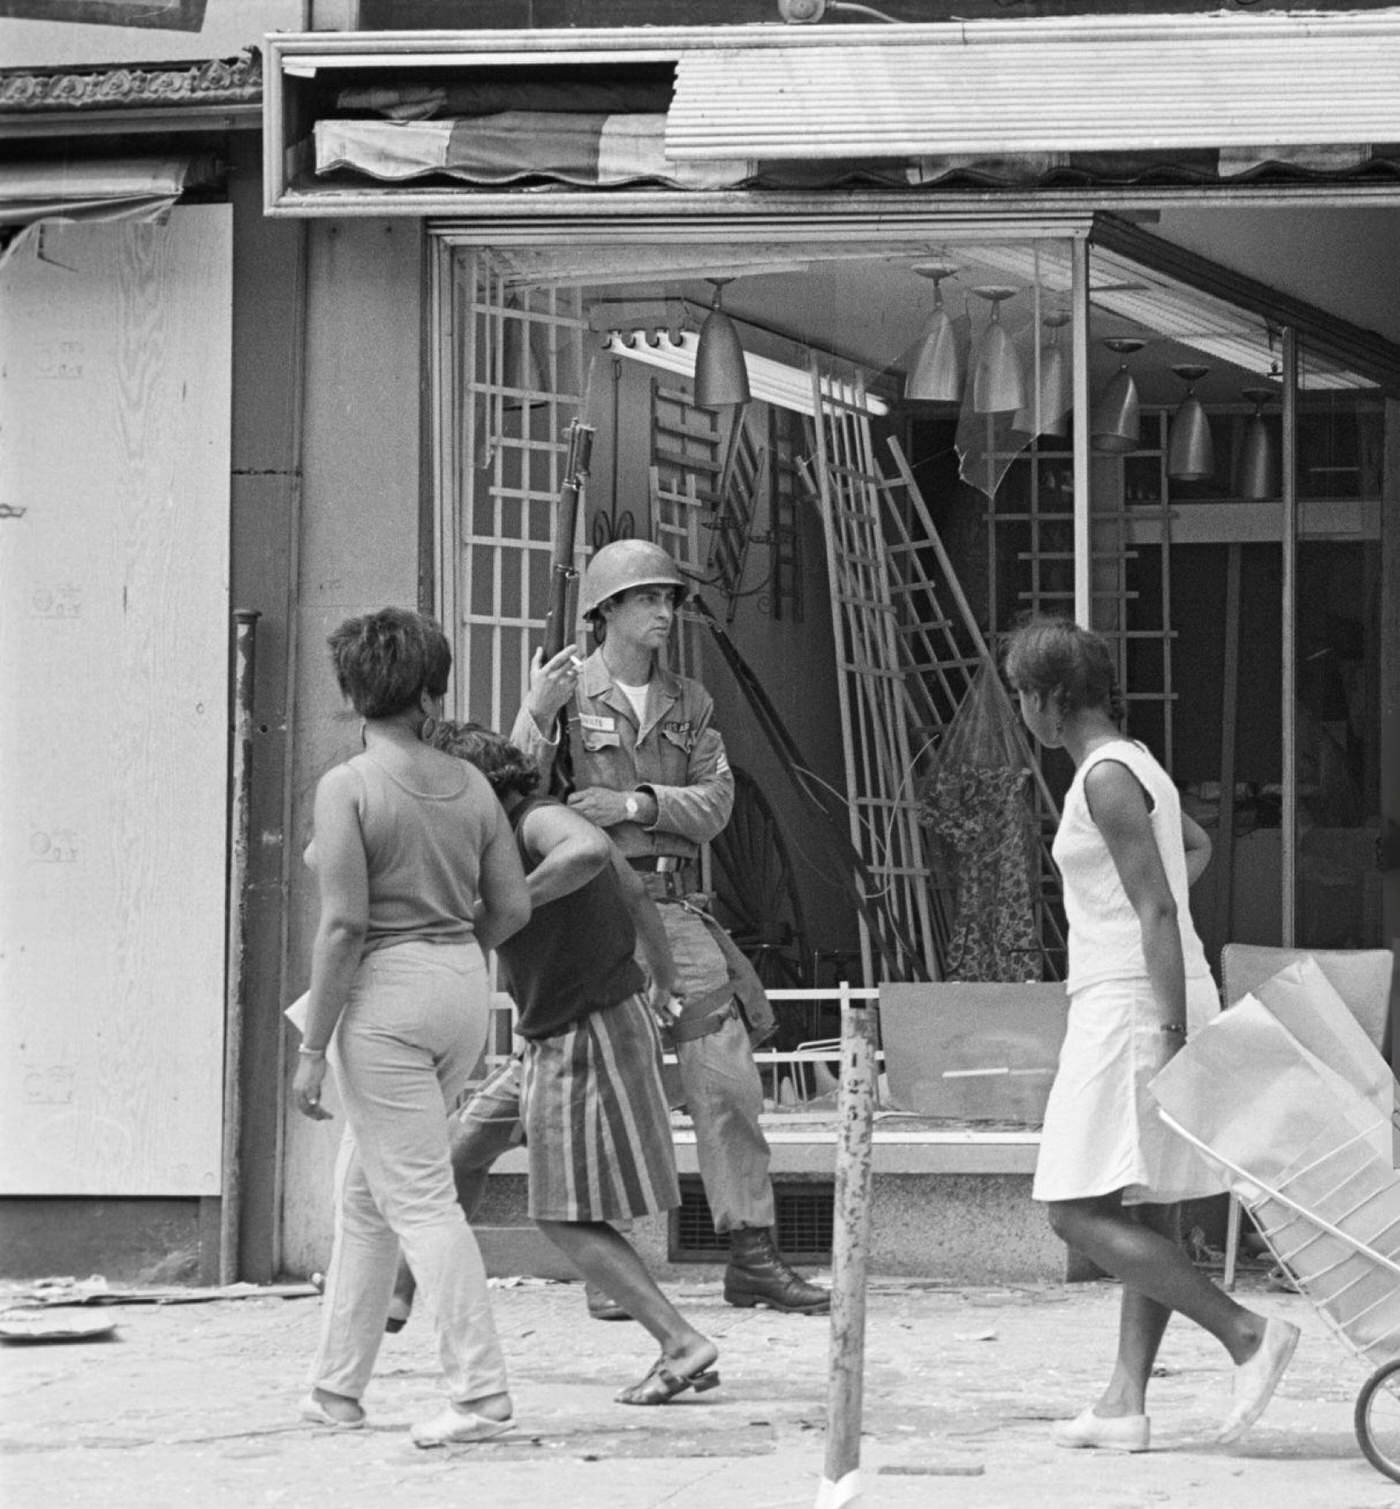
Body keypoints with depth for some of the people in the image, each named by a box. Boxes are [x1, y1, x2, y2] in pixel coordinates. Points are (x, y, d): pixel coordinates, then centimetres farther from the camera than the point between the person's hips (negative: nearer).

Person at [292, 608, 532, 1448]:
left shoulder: (348, 788, -12)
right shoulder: (470, 785, 5)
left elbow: (344, 924, -17)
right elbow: (513, 907, 8)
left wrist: (314, 1047, -12)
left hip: (385, 998, -7)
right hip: (464, 991, 7)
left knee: (419, 1199, -5)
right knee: (364, 1189, 18)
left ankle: (482, 1393, -10)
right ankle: (338, 1385, 23)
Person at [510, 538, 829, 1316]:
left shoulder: (689, 703, 14)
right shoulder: (565, 690, 1)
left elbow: (715, 803, 3)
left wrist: (635, 803, -12)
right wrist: (537, 715, -21)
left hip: (675, 908, 4)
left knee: (726, 1078, -4)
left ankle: (753, 1255, -1)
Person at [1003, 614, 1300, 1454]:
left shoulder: (1106, 780, -14)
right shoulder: (1135, 767, 16)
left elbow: (1157, 908, -20)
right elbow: (1197, 847, 36)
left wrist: (1170, 1039, -23)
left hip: (1132, 1004, -10)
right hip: (1163, 1001, 10)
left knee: (1080, 1215, -11)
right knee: (1147, 1213, 7)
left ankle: (1247, 1333, -16)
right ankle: (1126, 1402, 7)